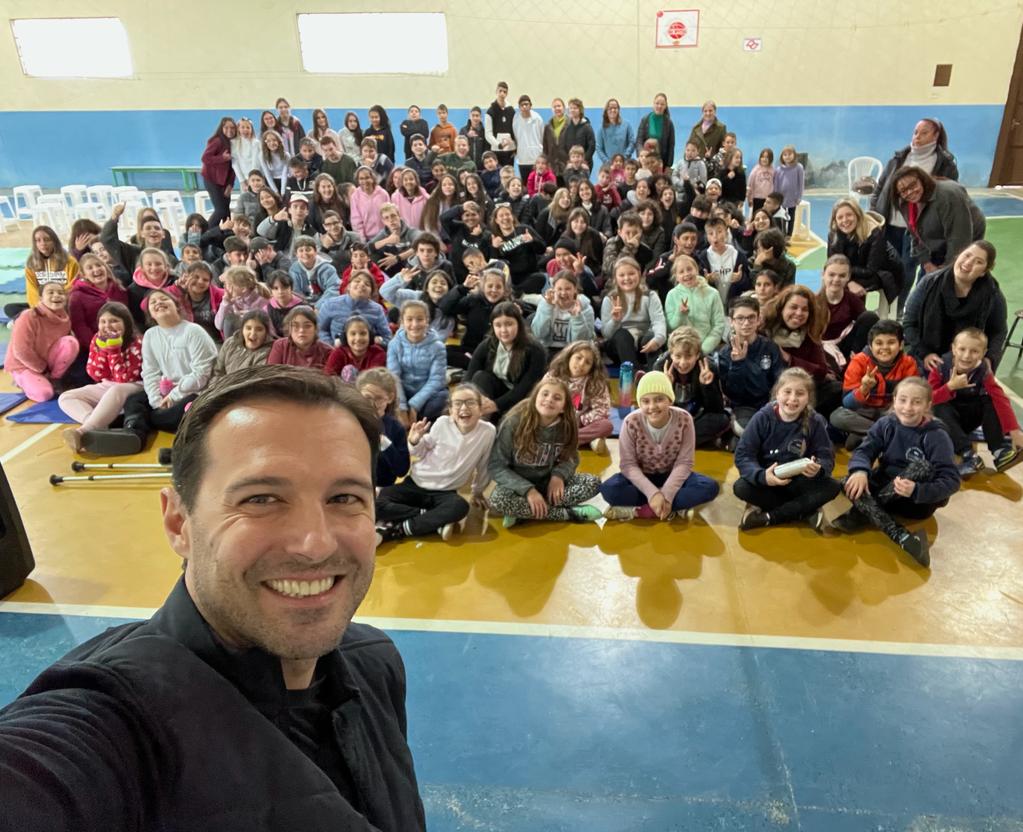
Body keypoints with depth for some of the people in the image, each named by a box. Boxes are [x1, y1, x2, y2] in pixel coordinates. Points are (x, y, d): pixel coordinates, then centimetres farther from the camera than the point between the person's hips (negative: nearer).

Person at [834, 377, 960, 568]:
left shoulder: (936, 436, -15)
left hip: (919, 501, -3)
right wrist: (860, 471, -37)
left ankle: (861, 514, -30)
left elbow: (951, 480, -22)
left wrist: (916, 491, -40)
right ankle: (903, 538, -38)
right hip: (887, 489, 4)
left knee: (921, 466, -32)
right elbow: (864, 451, -13)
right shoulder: (885, 424, -4)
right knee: (852, 482, -25)